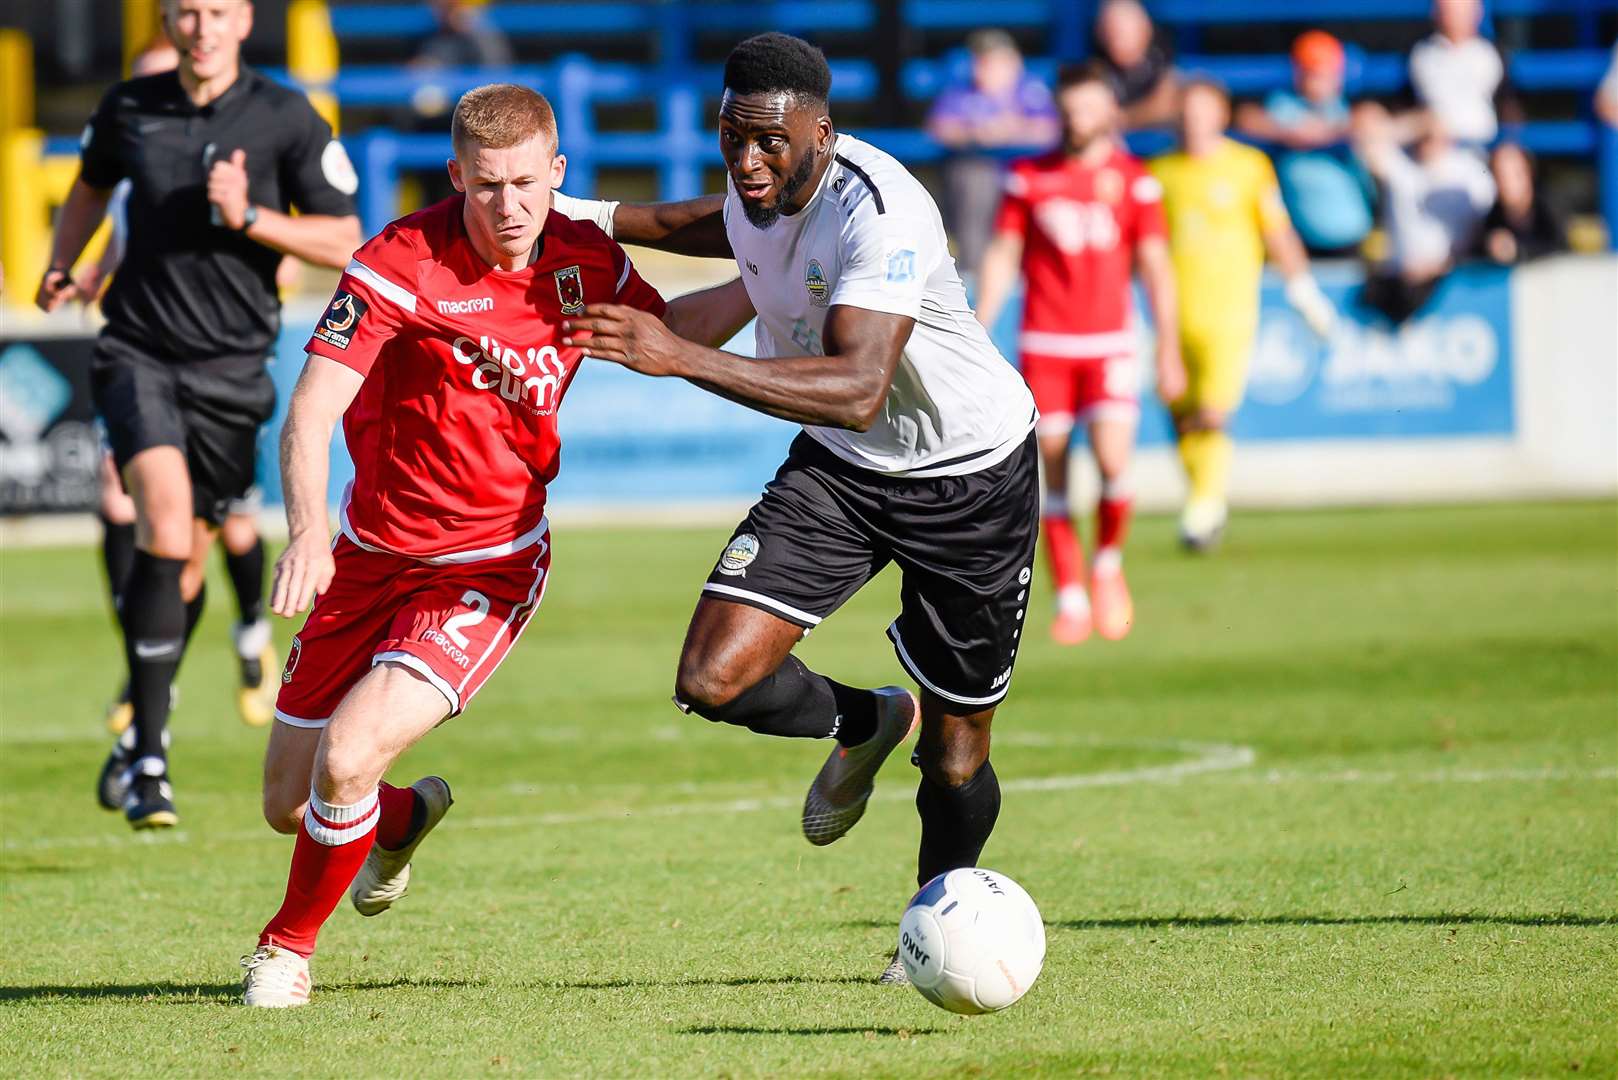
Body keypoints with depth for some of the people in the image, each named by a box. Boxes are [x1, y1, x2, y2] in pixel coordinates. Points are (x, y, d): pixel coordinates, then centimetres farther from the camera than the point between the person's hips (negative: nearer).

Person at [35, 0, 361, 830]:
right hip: (138, 352, -1)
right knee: (165, 527, -24)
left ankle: (139, 727, 37)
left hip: (229, 371, 1)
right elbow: (92, 185, 25)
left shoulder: (286, 119, -5)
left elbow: (343, 243, -4)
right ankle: (149, 756, -21)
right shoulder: (129, 109, 2)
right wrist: (60, 266, 13)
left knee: (182, 567, 10)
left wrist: (248, 217, -16)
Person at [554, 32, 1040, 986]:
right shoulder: (762, 188, -8)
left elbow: (857, 389, -45)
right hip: (839, 471, 6)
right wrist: (601, 219, 16)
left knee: (956, 755, 5)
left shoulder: (880, 215, -32)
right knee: (715, 680, -14)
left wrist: (682, 359, -52)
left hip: (973, 477, -6)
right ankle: (866, 724, 18)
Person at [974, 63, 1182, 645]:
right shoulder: (1028, 178, 5)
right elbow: (1002, 258, 9)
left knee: (1112, 461, -17)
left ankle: (1108, 565, 10)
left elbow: (1155, 267, 4)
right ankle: (1070, 600, 9)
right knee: (1054, 475, 0)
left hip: (1109, 345, -1)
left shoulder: (1134, 181, 3)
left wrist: (1168, 351, 1)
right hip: (1043, 345, 1)